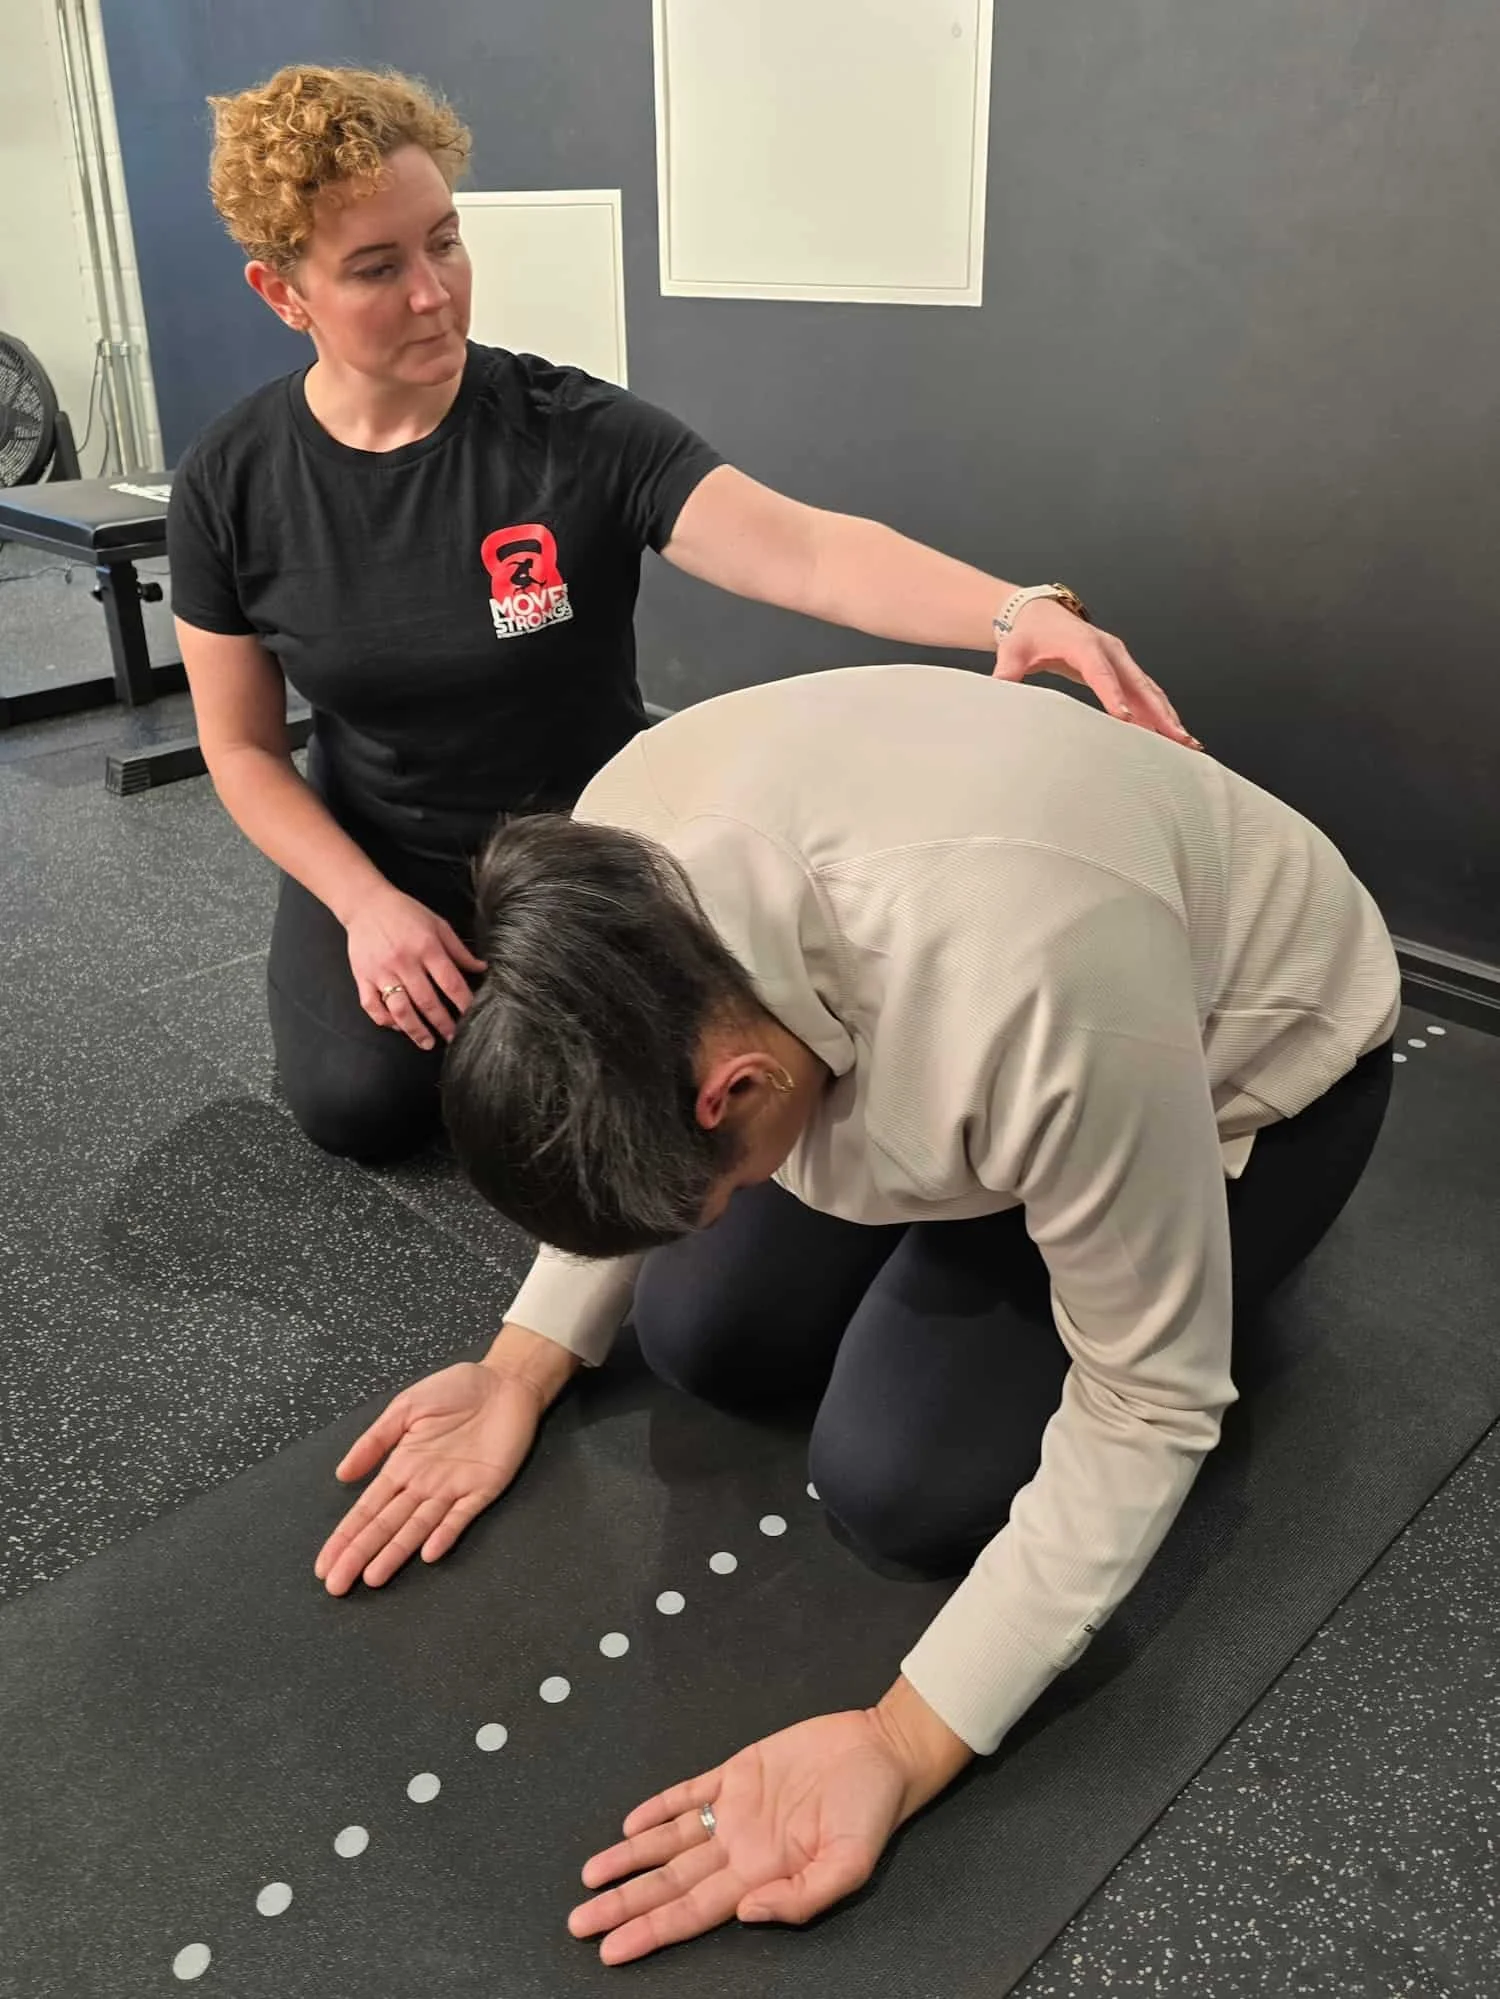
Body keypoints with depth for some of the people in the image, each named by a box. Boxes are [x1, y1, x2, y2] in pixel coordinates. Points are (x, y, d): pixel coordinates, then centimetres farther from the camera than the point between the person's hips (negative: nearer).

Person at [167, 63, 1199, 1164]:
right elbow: (243, 749, -3)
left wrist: (1015, 610, -52)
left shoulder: (576, 433, -20)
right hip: (376, 856, 2)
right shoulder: (229, 485, -11)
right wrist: (368, 905, -17)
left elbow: (812, 553, -34)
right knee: (359, 1101, -18)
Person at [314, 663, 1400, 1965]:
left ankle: (1196, 1253, 10)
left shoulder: (1029, 995, -44)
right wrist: (523, 1371, -13)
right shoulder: (623, 853, -24)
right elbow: (636, 1146, -3)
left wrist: (904, 1748, -29)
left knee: (903, 1479, -15)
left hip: (1245, 1061, -5)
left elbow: (1145, 1409, -28)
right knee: (703, 1340, -5)